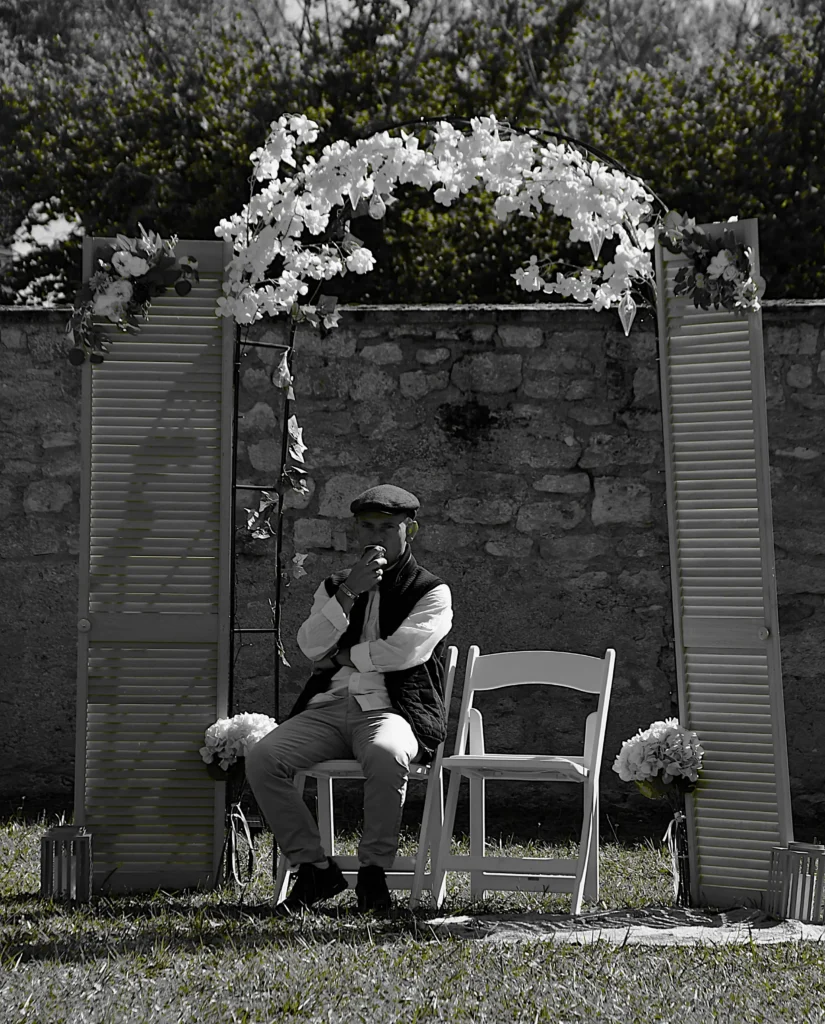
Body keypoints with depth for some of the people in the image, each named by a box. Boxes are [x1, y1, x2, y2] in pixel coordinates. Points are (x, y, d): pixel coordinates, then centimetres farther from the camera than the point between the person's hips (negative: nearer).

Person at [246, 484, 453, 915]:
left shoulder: (432, 592, 8)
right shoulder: (335, 586, 21)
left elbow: (404, 650, -10)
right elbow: (311, 646, 3)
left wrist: (343, 656, 1)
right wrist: (348, 591, -7)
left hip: (391, 710, -4)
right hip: (328, 708, 4)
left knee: (386, 756, -39)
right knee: (261, 759, -21)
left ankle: (373, 870, -18)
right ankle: (314, 867, -8)